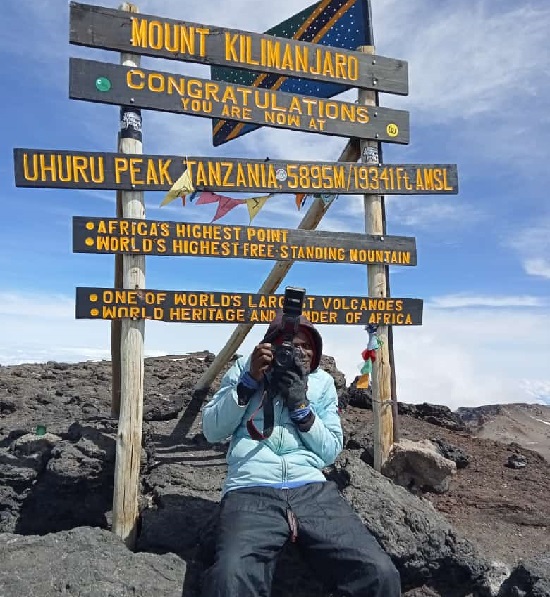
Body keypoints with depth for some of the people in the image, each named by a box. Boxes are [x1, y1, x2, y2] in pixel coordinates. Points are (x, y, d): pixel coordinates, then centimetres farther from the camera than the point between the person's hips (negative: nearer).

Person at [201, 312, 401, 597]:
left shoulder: (323, 382, 18)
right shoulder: (244, 368, 14)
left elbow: (331, 452, 12)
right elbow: (212, 431, 7)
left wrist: (301, 406, -3)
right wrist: (249, 381, -4)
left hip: (312, 488, 3)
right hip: (250, 491, -2)